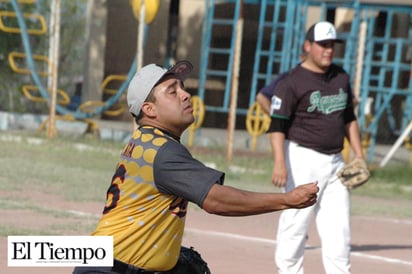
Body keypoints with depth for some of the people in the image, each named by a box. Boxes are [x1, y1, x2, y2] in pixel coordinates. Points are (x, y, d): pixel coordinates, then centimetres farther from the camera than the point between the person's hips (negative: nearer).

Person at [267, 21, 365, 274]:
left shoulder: (341, 77, 12)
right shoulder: (292, 82, -9)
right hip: (303, 160, -6)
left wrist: (359, 154, 13)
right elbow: (277, 125, -14)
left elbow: (349, 118, 21)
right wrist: (280, 162, -25)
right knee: (295, 225, -5)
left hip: (335, 162, 6)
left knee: (339, 229, 3)